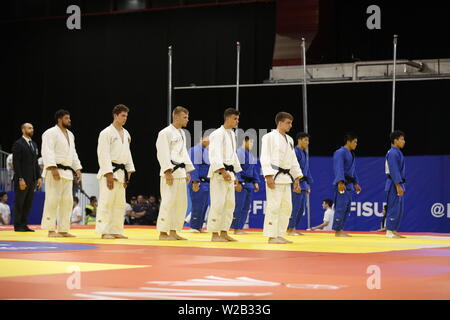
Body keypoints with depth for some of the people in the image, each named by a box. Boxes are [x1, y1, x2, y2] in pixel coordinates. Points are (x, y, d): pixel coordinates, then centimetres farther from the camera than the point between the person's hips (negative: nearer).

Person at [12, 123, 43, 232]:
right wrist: (20, 179, -17)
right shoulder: (18, 144, -7)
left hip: (32, 180, 7)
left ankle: (24, 225, 12)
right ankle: (17, 226, 4)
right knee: (19, 203, 0)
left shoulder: (34, 144, 16)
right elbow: (16, 163, -12)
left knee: (28, 204, 7)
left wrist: (39, 177, 10)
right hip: (22, 180, -7)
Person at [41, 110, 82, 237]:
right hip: (55, 172, -9)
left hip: (67, 172, 9)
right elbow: (47, 152, -17)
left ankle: (63, 230, 15)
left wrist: (78, 169, 16)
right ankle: (51, 230, -6)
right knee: (53, 199, -9)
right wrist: (53, 168, -26)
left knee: (67, 201, 8)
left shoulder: (70, 135, 19)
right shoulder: (51, 133, -8)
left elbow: (73, 153, 25)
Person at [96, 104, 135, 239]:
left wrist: (129, 172, 13)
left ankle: (116, 231, 17)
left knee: (120, 203, 10)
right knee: (107, 202, -9)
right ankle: (104, 232, -7)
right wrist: (109, 174, -19)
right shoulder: (106, 133, -9)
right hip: (110, 171, -8)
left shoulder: (126, 134, 15)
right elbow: (103, 154, -15)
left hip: (121, 172, 8)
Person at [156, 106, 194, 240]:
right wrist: (168, 172, -20)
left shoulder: (182, 133, 17)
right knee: (168, 202, -10)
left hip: (181, 172, 9)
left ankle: (173, 232, 18)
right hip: (170, 171, -9)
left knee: (181, 203, 10)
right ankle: (163, 233, -5)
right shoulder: (165, 133, -10)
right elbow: (162, 154, -16)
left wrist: (188, 171, 19)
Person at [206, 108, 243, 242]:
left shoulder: (232, 135, 17)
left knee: (230, 204, 9)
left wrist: (235, 176, 25)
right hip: (218, 173, -9)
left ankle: (224, 232, 16)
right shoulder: (217, 134, -10)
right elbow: (214, 155, -20)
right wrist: (223, 171, -28)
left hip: (229, 173, 9)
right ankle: (214, 234, -5)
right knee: (218, 204, -10)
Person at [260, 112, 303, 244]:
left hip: (286, 177, 8)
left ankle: (280, 235, 16)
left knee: (286, 207, 9)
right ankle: (271, 236, -7)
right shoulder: (270, 137, -6)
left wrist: (297, 179, 15)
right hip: (275, 176, -8)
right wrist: (268, 176, -21)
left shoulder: (289, 140, 18)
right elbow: (265, 158, -12)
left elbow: (293, 160, 21)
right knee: (273, 206, -10)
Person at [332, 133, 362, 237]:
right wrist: (340, 182, -30)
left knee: (347, 209, 11)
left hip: (349, 184, 10)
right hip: (342, 184, -10)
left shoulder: (351, 154, 19)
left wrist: (356, 183, 27)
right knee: (341, 208, -11)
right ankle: (337, 231, -8)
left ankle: (340, 230, 16)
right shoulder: (340, 153, -12)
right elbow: (339, 169, -22)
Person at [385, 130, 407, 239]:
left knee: (399, 208, 11)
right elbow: (394, 171, -21)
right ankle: (389, 231, -5)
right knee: (394, 208, -8)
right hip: (394, 185, -10)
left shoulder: (397, 152, 17)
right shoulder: (393, 153, -15)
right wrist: (398, 186, -23)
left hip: (398, 184, 10)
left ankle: (394, 231, 15)